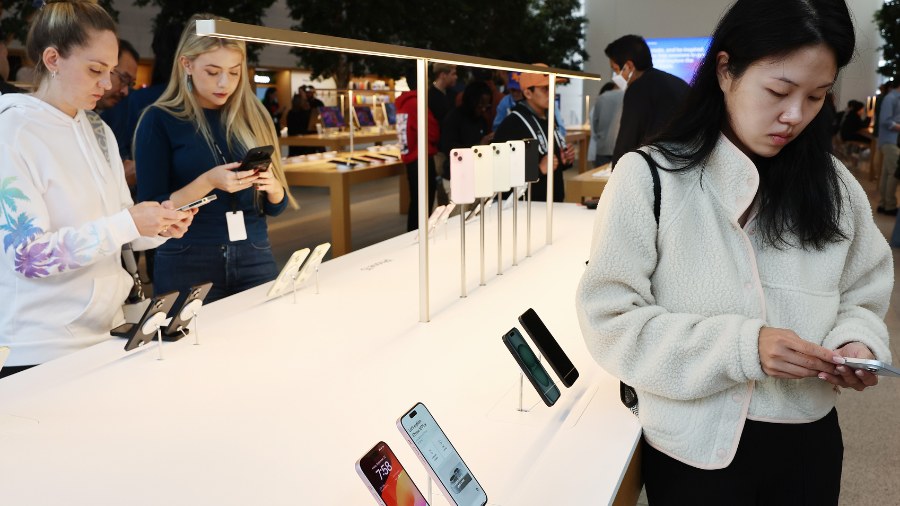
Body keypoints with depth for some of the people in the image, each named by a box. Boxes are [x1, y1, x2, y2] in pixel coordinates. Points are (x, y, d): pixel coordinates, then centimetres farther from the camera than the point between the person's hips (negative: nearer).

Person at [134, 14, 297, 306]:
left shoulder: (253, 118, 6)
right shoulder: (160, 120, -4)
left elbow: (276, 207, 10)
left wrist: (273, 187, -12)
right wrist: (208, 182, -20)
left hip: (255, 260, 3)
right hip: (188, 265, -3)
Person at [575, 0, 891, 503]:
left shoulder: (834, 185, 0)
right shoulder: (649, 178, -13)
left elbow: (863, 296, 9)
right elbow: (609, 319, -16)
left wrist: (857, 341, -13)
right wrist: (742, 347, -24)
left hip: (809, 441, 4)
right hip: (694, 448, -4)